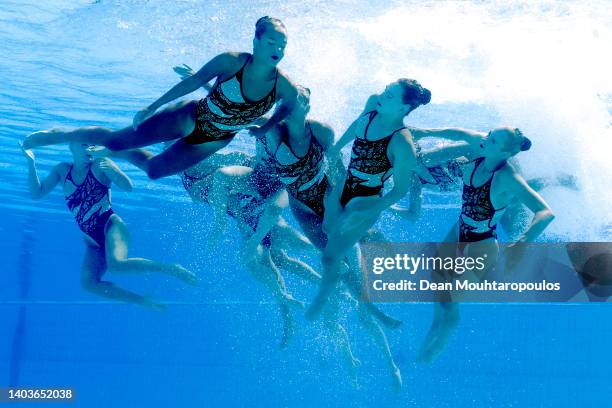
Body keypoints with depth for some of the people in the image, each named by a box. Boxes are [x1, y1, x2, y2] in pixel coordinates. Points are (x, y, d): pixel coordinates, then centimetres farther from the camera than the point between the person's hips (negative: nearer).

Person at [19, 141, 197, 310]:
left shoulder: (99, 165, 0)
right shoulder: (62, 170, 13)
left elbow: (128, 187, -8)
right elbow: (37, 193, 9)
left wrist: (110, 168, -26)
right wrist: (31, 163, -1)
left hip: (111, 225, -5)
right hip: (93, 239, 5)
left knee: (116, 263, -35)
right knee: (89, 283, -16)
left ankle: (171, 268, -22)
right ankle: (143, 300, -4)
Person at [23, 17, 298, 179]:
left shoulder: (283, 86, -21)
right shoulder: (232, 62, -26)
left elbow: (290, 107, 3)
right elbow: (192, 83, -14)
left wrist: (263, 130, -2)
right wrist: (150, 108, -9)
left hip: (212, 142, 3)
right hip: (190, 118, -3)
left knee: (155, 170, 15)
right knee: (117, 140, -3)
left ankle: (113, 154, 43)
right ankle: (62, 135, 20)